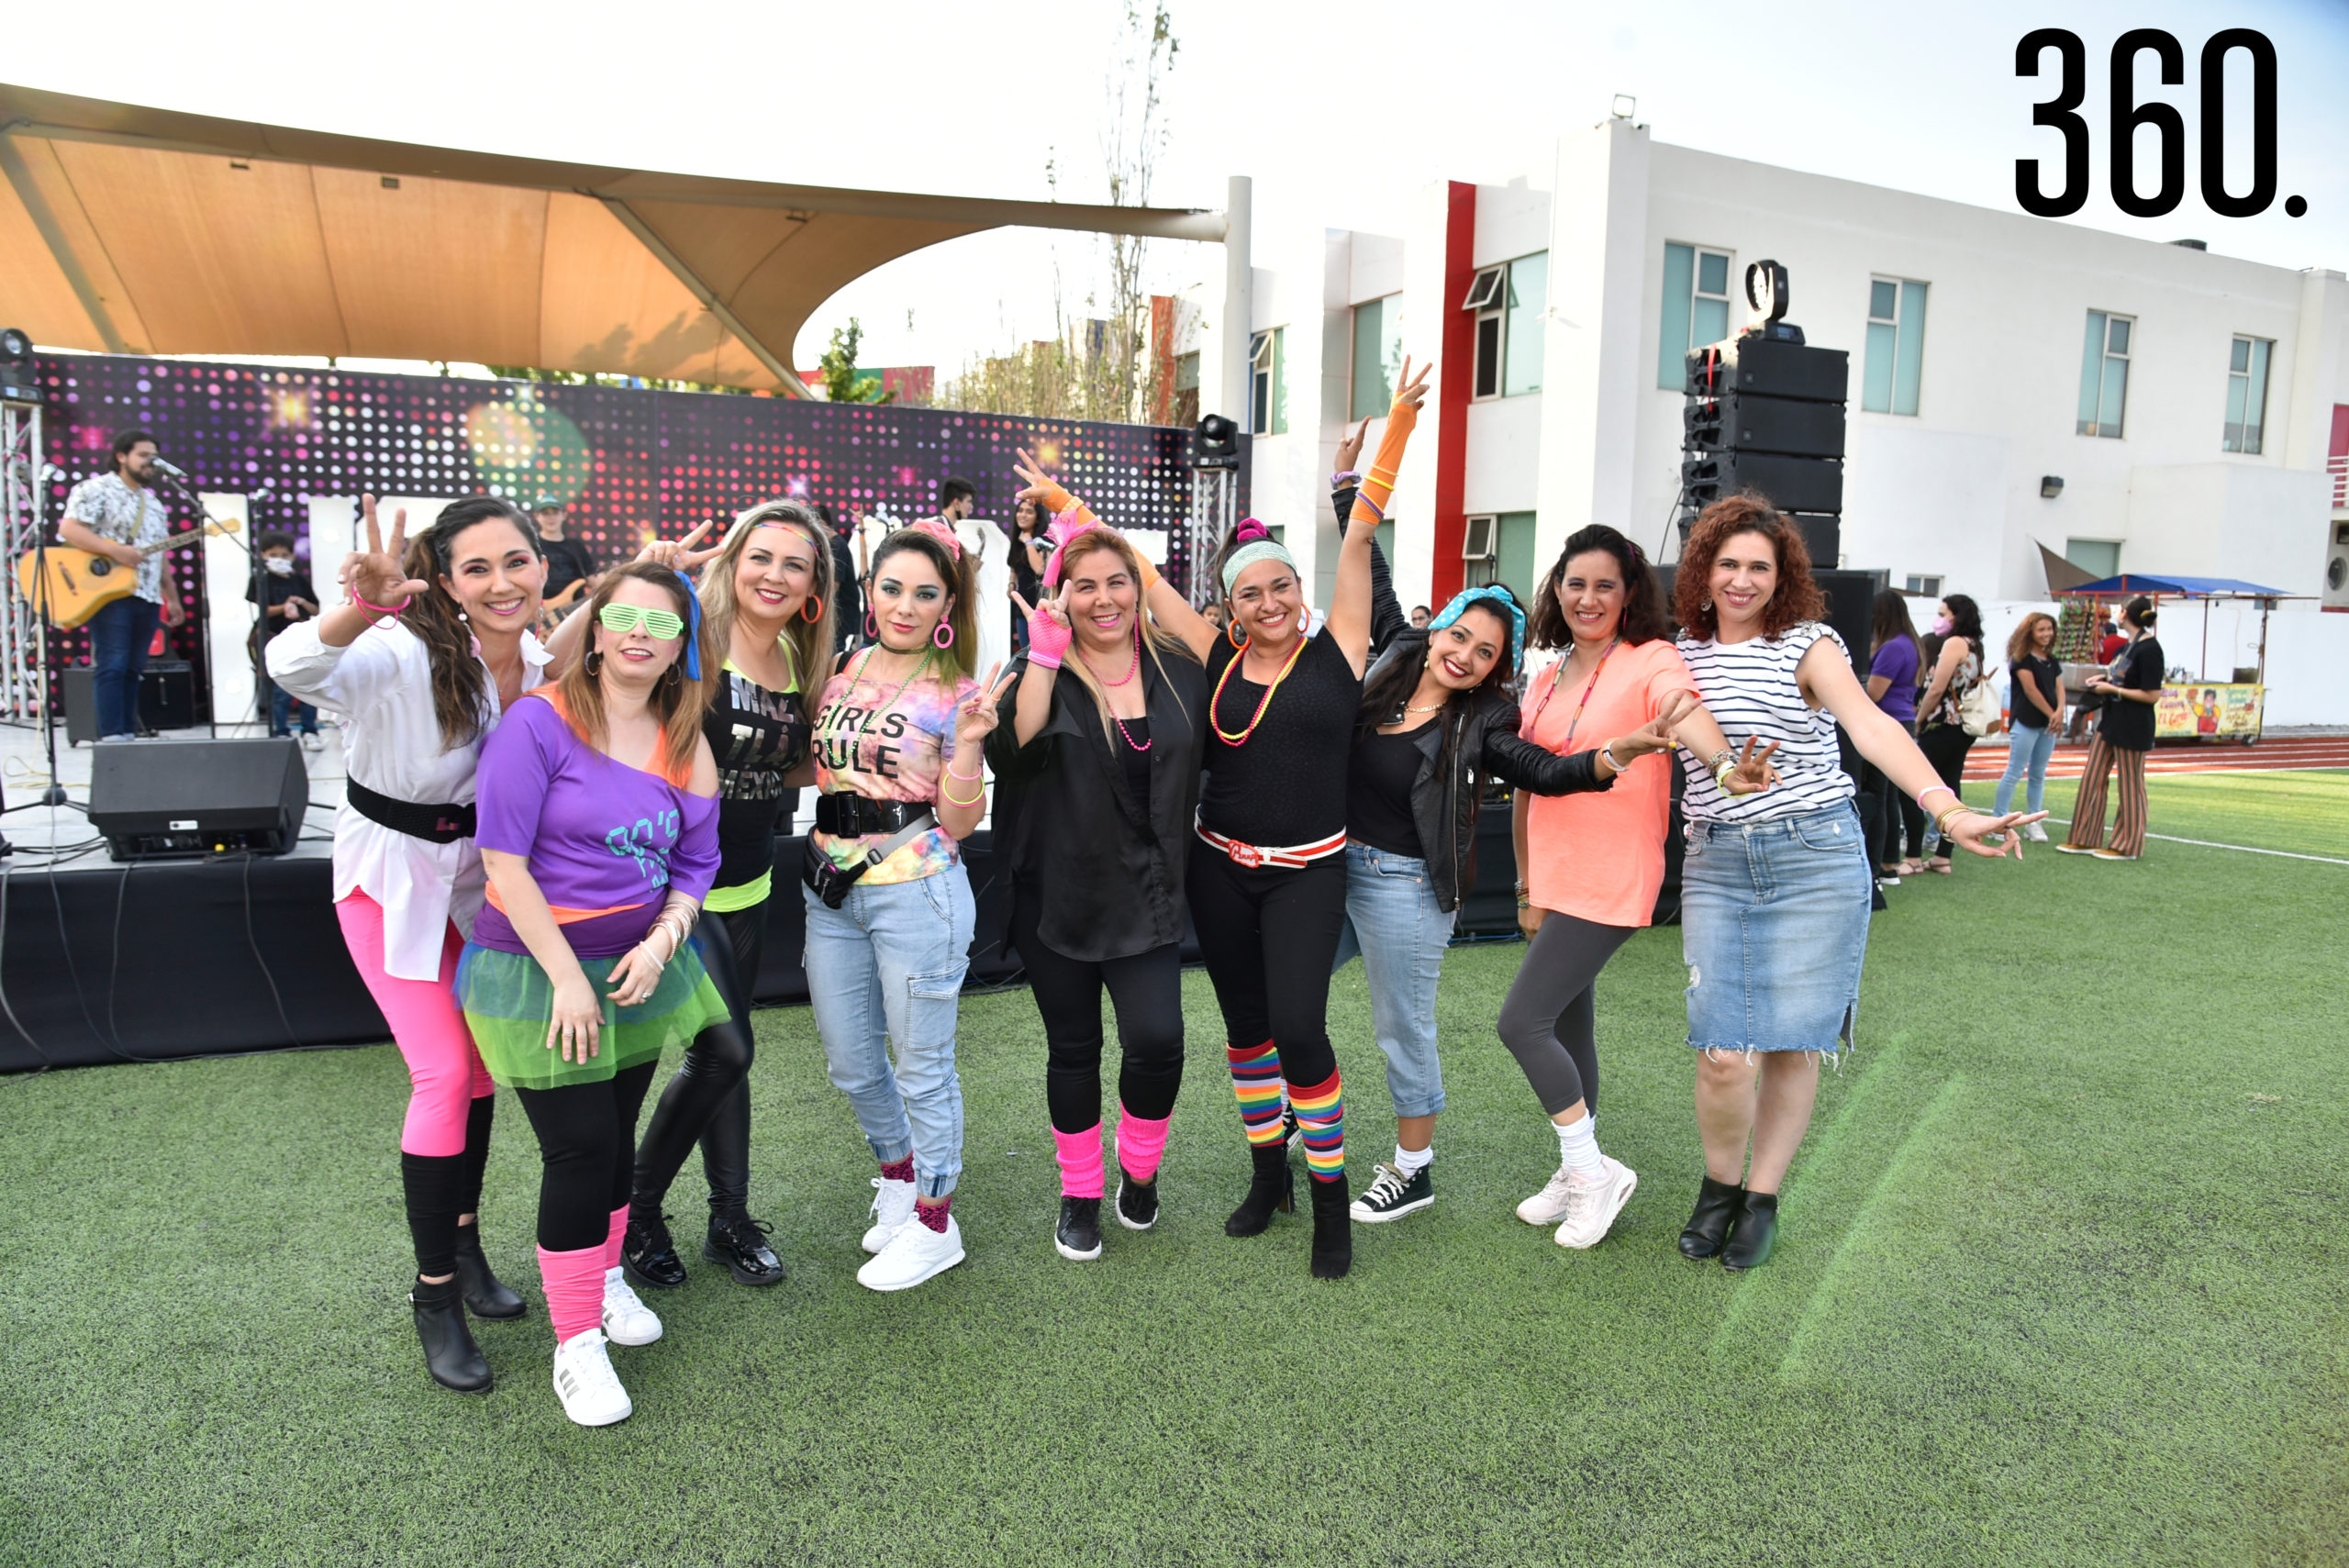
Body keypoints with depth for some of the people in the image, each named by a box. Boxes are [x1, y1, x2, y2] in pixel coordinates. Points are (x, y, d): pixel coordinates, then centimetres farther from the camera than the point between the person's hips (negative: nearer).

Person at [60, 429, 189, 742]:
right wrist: (115, 550, -22)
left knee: (133, 669, 8)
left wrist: (173, 597, 20)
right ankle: (112, 737, -13)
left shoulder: (153, 502, 21)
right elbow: (69, 530, -13)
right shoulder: (97, 489, -2)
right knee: (111, 666, -11)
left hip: (148, 597, 7)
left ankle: (128, 734, 10)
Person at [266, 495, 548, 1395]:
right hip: (392, 875, -6)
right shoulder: (410, 656, -27)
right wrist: (362, 610, -65)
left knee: (480, 1064, 14)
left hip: (478, 875, 6)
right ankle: (434, 1295, 8)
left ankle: (463, 1243, 34)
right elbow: (293, 667, -49)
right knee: (444, 1076, -9)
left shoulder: (538, 665, -7)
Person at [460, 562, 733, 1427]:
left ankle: (605, 1276, 42)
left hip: (639, 964, 5)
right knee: (581, 1147, -3)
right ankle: (576, 1344, 14)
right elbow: (505, 864, -16)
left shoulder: (687, 745, 2)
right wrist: (567, 976, -16)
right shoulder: (538, 722, -14)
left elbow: (697, 861, 9)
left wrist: (662, 941, -8)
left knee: (618, 1131, 16)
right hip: (537, 970, -5)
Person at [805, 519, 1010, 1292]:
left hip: (915, 891, -5)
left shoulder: (955, 693, -6)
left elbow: (959, 823, -8)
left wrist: (969, 744, -21)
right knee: (850, 1063, 17)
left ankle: (933, 1222, 21)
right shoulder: (841, 669, 6)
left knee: (922, 1063, 5)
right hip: (830, 890, 6)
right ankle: (898, 1176, 40)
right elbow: (806, 768, 17)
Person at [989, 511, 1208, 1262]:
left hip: (1147, 893, 1)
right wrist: (1045, 652, -28)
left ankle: (1139, 1171, 20)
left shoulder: (1179, 669, 3)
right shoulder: (1041, 670, -5)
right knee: (1073, 1047, 9)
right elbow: (1011, 752, -24)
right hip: (1059, 891, -1)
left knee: (1157, 1039, -11)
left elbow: (1198, 768, 15)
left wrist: (1177, 852, 10)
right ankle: (1080, 1196, 29)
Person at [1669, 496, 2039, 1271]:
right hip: (1717, 864, 2)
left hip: (1815, 860, -2)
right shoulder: (1682, 654, 8)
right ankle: (1719, 1185, 22)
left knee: (1792, 1043, 5)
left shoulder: (1807, 645, -4)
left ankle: (1762, 1199, 24)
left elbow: (1872, 726, -20)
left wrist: (1948, 808, -35)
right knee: (1725, 1054, -5)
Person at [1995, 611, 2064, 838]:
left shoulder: (2051, 660, 15)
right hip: (2025, 721, -7)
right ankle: (1998, 820, -5)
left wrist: (2059, 712, -11)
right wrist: (2051, 714, -9)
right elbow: (2031, 690, -11)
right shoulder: (2022, 658, -6)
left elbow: (2059, 687, 7)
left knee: (2038, 774, 8)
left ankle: (2033, 823, 12)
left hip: (2048, 723, 7)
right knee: (2015, 771, -8)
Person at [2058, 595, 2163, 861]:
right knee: (2092, 779, 9)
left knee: (2130, 785, 2)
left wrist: (2112, 689, -16)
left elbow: (2152, 695, -18)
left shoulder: (2149, 649, -17)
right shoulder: (2127, 645, 10)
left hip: (2132, 727, -9)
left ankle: (2128, 846, 12)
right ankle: (2085, 839, 15)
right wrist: (2105, 678, 7)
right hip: (2111, 720, 9)